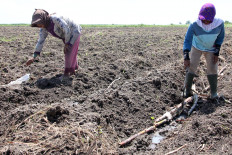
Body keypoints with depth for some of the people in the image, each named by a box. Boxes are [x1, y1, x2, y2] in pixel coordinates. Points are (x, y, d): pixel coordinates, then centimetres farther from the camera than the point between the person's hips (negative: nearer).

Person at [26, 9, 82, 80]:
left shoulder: (55, 18, -36)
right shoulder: (44, 28, -11)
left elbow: (67, 30, -34)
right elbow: (40, 41, -10)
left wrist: (66, 43, -21)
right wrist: (34, 57, -15)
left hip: (74, 32, -8)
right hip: (66, 36, 8)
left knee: (69, 52, -11)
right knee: (67, 52, 14)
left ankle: (66, 73, -2)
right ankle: (72, 69, 31)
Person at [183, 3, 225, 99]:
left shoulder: (219, 23, -25)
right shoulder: (194, 25, -30)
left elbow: (220, 37, -8)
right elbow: (187, 41, -27)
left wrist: (216, 53, -11)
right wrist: (186, 58, -33)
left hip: (211, 49, 1)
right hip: (196, 48, -1)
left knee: (212, 69, -3)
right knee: (191, 67, -9)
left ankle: (214, 92, 11)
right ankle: (187, 90, 2)